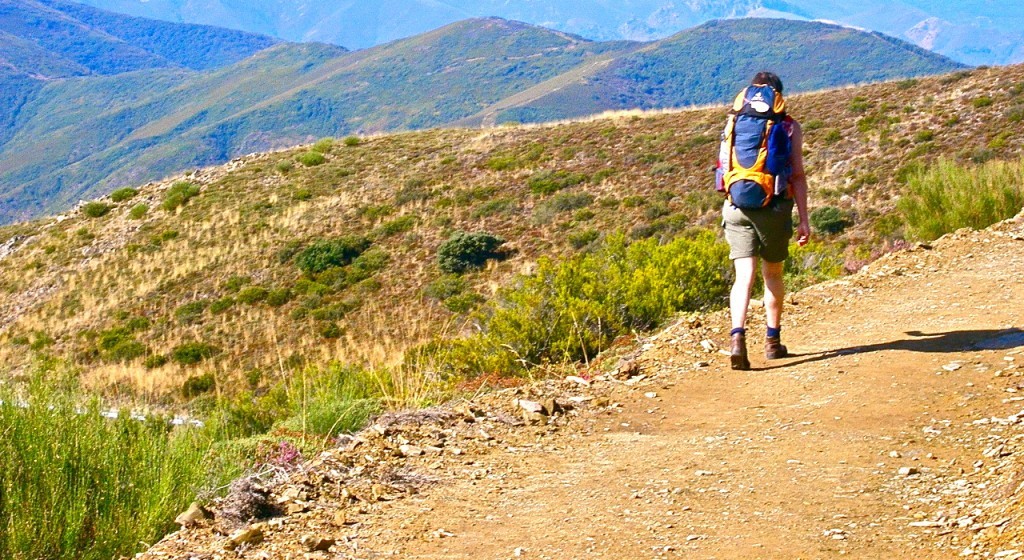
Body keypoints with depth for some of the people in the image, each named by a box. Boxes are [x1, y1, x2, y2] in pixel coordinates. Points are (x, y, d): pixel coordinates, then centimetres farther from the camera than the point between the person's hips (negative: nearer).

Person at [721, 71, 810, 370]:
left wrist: (727, 205, 27)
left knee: (744, 277, -4)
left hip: (738, 208, 1)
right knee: (772, 274, 17)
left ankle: (738, 337, -26)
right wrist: (803, 219, -1)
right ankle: (773, 342, 26)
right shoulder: (789, 126, 1)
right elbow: (798, 176, -3)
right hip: (775, 208, -1)